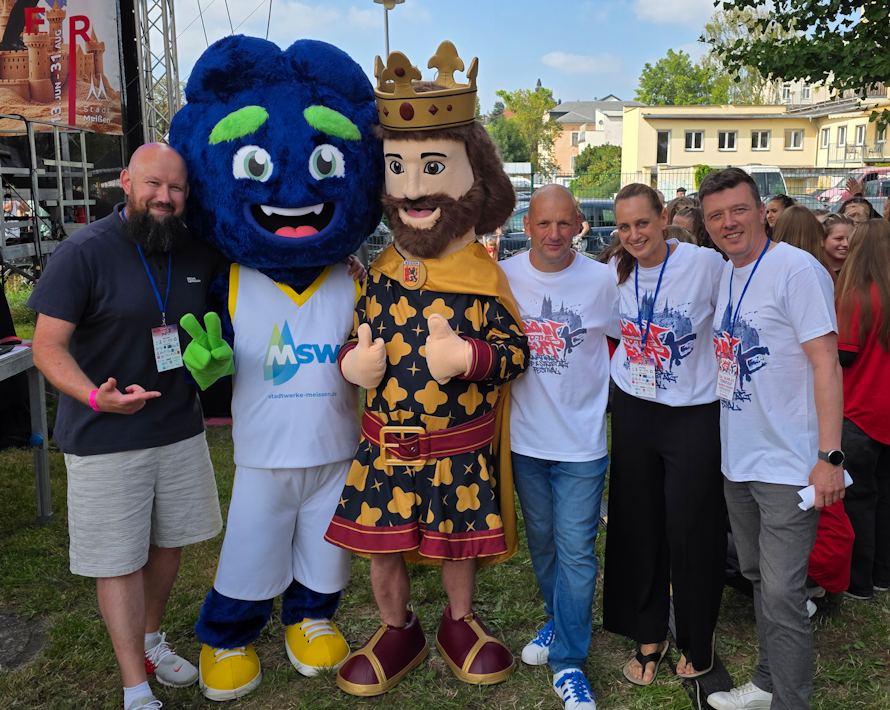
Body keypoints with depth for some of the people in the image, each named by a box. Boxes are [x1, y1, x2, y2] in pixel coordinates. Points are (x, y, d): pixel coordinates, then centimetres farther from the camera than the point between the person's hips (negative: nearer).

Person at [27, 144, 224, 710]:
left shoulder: (199, 253, 2)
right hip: (106, 441, -5)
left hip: (181, 429, 5)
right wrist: (96, 396, -31)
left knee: (168, 542, 18)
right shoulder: (85, 251, -13)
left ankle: (151, 640, 42)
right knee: (119, 561, 5)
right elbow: (48, 347, -16)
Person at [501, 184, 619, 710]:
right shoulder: (504, 276, -2)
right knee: (541, 541, 17)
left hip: (582, 440, -2)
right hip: (525, 436, 3)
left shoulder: (601, 279, -6)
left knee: (576, 550, -1)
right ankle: (561, 620, 40)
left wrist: (591, 384, 0)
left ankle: (568, 660, 13)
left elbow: (620, 340, 7)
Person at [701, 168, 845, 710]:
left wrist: (830, 455, -21)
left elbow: (826, 363, -17)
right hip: (738, 460, 8)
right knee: (759, 578, 20)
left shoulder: (796, 269, -13)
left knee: (782, 593, -4)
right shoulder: (724, 275, 9)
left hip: (788, 464, -8)